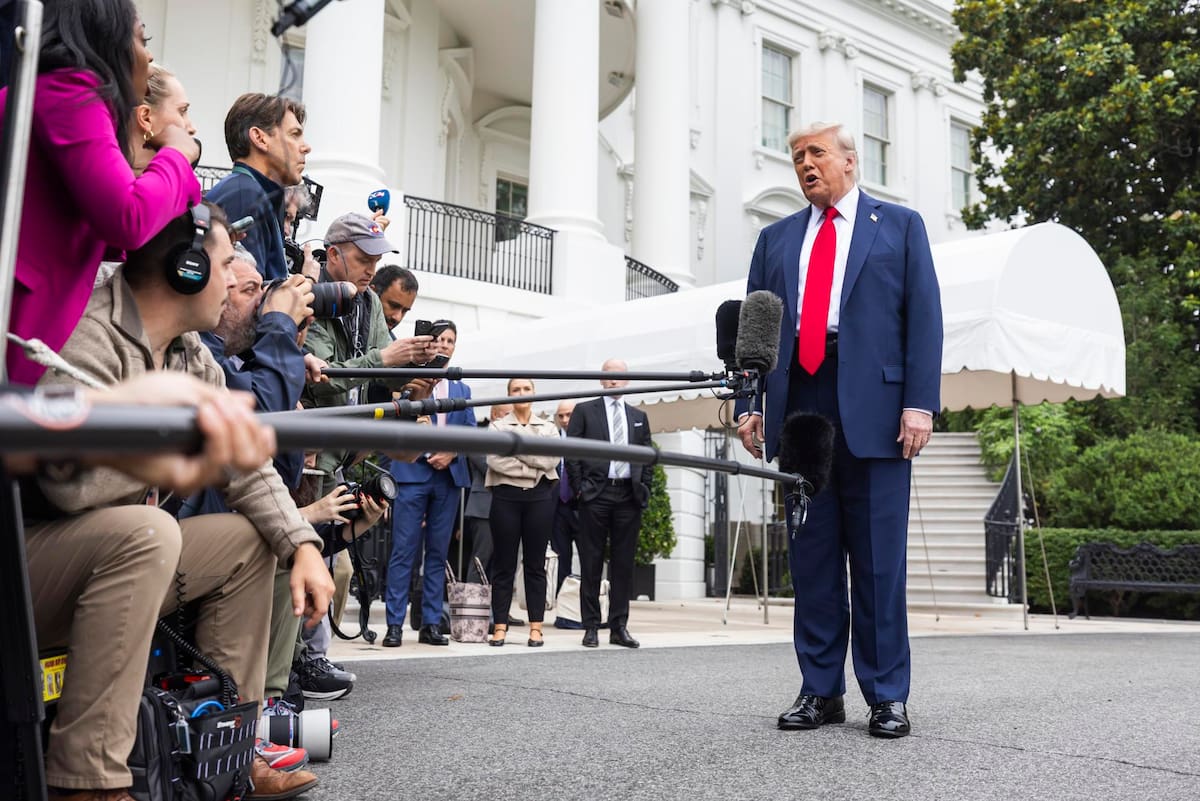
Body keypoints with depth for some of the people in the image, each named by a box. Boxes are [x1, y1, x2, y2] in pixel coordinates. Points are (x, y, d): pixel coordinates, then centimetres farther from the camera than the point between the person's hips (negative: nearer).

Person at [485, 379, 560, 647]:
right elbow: (495, 460, -7)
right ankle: (500, 626, 4)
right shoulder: (498, 426, 9)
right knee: (503, 564, 1)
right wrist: (533, 469, -9)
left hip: (540, 497, 1)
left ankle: (536, 627, 5)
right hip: (506, 495, -1)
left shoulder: (548, 428, 12)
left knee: (536, 564, 2)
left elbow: (551, 461, -5)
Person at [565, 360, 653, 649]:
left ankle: (619, 627, 10)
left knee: (624, 563, 5)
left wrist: (644, 491, 4)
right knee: (591, 563, 0)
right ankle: (591, 626, 6)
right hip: (595, 494, -3)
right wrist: (579, 488, -5)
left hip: (629, 495, 3)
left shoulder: (639, 417, 16)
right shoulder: (584, 411, 6)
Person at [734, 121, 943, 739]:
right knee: (811, 555, 5)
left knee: (878, 558, -1)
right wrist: (748, 404, 4)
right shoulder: (776, 238, 20)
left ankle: (887, 695, 8)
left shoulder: (900, 225, 11)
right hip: (797, 404, 3)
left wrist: (920, 403, -9)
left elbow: (924, 317, 2)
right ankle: (820, 690, 14)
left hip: (872, 407, -3)